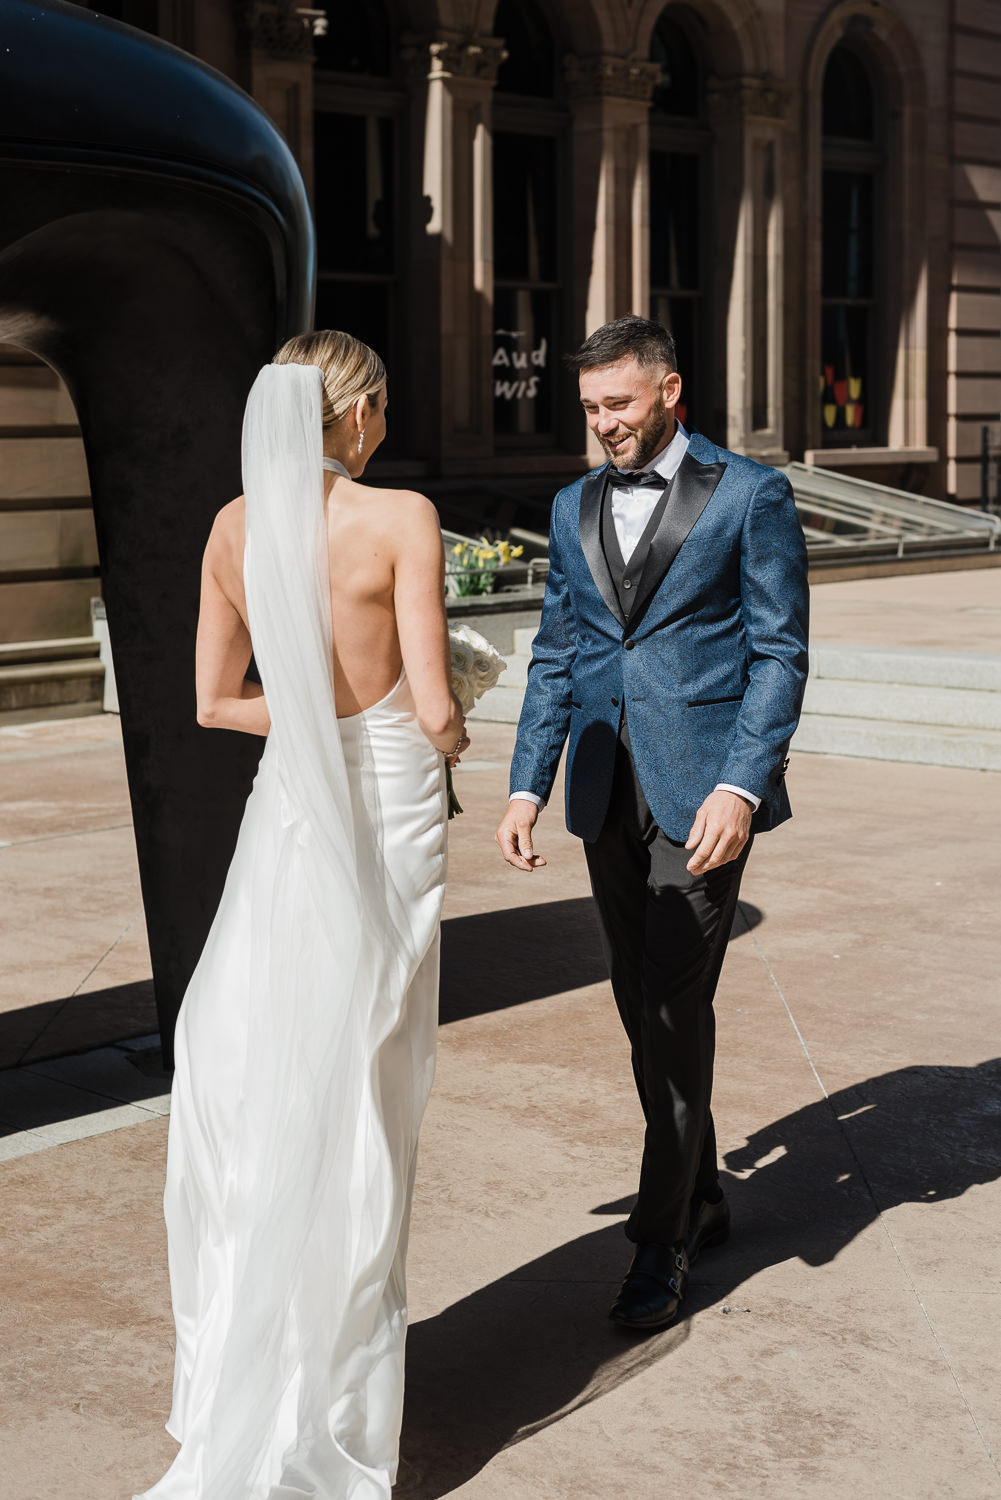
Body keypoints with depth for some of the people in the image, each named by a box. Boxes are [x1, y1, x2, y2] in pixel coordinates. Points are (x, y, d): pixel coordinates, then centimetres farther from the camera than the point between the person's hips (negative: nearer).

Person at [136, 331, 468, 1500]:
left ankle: (241, 1376, 17)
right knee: (354, 1095, 6)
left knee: (239, 1074, 12)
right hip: (390, 806, -3)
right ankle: (329, 1397, 18)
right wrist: (448, 739, 8)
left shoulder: (235, 527, 2)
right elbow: (434, 709, -14)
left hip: (286, 808, 3)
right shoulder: (402, 519, -12)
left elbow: (215, 701, 8)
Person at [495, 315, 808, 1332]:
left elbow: (779, 654, -6)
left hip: (703, 789, -5)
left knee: (677, 1008, -8)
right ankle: (700, 1199, 27)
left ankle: (661, 1240, 1)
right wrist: (528, 786, 6)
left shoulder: (750, 496, -3)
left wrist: (740, 788, -17)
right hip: (609, 795, 5)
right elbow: (556, 656, 15)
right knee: (641, 1010, 10)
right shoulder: (574, 508, 13)